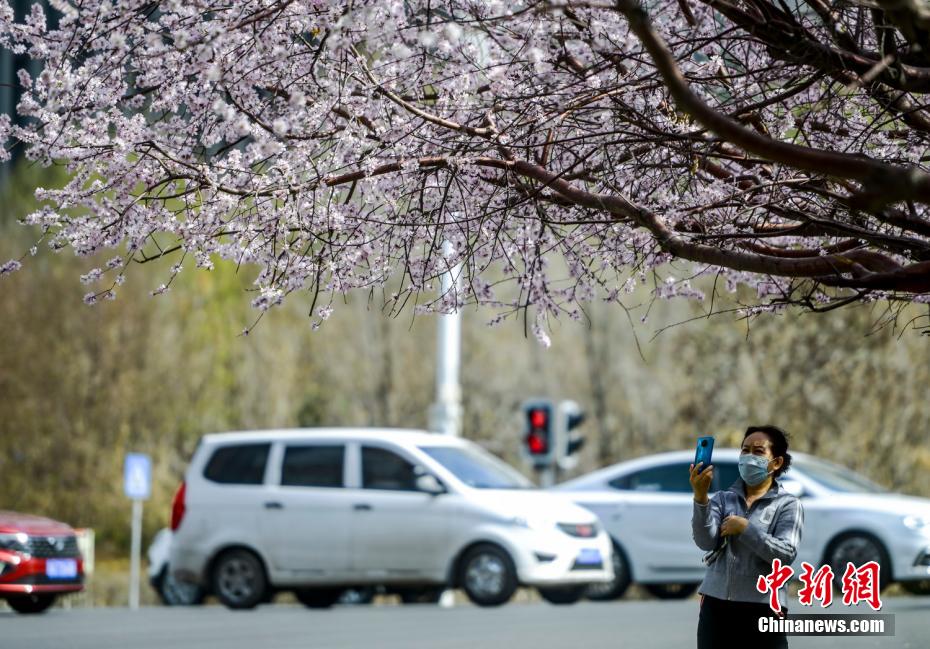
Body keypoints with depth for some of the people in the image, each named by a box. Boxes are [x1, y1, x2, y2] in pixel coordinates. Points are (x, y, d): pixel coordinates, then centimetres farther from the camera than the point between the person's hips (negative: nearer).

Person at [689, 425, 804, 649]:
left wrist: (746, 529, -14)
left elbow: (786, 554, -12)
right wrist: (701, 498, -21)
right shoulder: (723, 498, 10)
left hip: (763, 608, -4)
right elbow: (705, 542, -7)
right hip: (716, 605, 4)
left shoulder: (788, 505, 2)